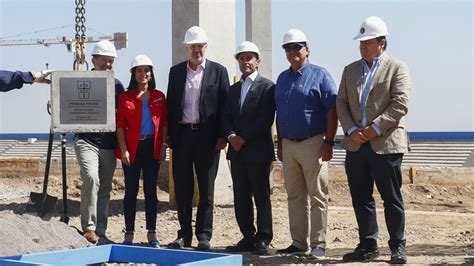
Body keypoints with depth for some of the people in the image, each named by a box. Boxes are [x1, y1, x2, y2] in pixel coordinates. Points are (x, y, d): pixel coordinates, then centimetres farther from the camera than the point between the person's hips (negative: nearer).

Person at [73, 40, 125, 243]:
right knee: (91, 178, -24)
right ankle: (88, 227, -16)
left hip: (109, 144, 4)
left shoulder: (117, 85, 11)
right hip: (86, 140, -4)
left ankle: (100, 232, 17)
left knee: (105, 188, 8)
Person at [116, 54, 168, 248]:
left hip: (152, 147, 2)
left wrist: (163, 146, -1)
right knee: (131, 190, 3)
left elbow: (164, 123, 8)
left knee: (151, 190, 6)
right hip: (132, 147, -2)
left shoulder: (158, 96, 8)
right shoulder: (125, 97, 2)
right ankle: (129, 234, 9)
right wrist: (123, 149, -9)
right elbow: (120, 125, -1)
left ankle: (152, 234, 13)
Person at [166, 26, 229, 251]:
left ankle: (204, 236, 9)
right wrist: (169, 135, 3)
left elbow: (224, 104, 0)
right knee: (182, 188, 5)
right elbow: (171, 104, 10)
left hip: (207, 135, -2)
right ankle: (184, 234, 13)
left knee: (206, 188, 3)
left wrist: (222, 136, -7)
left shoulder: (218, 71, 3)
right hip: (182, 134, 3)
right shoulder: (176, 71, 11)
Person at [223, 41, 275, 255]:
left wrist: (244, 138, -13)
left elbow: (266, 119, -11)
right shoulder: (233, 89, 19)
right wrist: (231, 136, -7)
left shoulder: (267, 87, -2)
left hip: (258, 150, -6)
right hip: (237, 150, 6)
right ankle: (248, 237, 14)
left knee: (261, 196, -1)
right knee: (240, 197, 7)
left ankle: (263, 240, 3)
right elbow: (227, 117, 13)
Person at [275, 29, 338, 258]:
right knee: (295, 196, 10)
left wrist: (328, 142, -14)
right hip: (289, 145, 6)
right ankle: (298, 242, 17)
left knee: (317, 196, -2)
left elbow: (332, 111, -8)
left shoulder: (319, 75, -3)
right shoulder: (282, 78, 15)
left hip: (313, 143, -6)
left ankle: (318, 244, 3)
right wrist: (280, 144, 15)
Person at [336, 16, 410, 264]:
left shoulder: (397, 68, 1)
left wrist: (375, 128, -15)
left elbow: (400, 104, -9)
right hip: (356, 144, 5)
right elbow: (341, 103, 10)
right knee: (361, 198, 8)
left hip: (385, 144, -5)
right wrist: (352, 130, -6)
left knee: (391, 198, 1)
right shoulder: (350, 70, 16)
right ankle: (367, 245, 17)